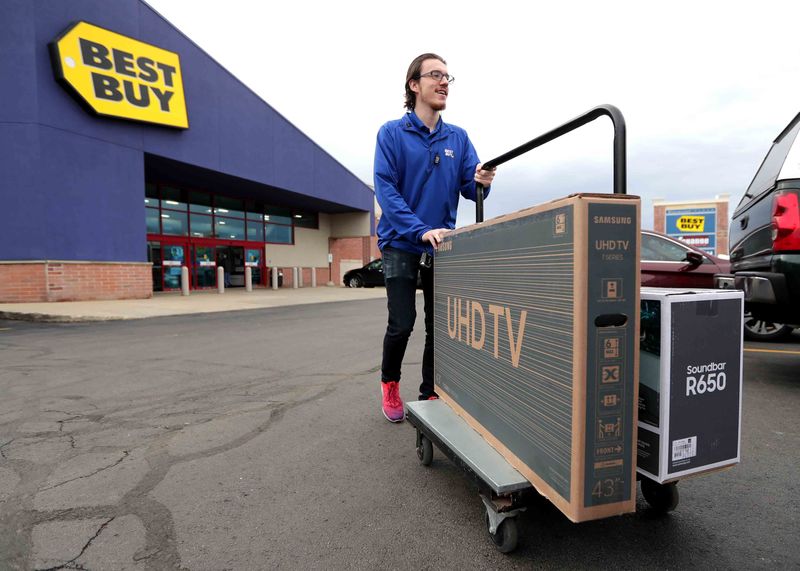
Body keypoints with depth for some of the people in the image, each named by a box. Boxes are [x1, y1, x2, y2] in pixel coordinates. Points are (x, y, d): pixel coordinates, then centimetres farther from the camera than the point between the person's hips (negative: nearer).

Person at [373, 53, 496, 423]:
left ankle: (430, 395, 24)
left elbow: (470, 190, 4)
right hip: (401, 243, -3)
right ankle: (389, 382, 23)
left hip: (443, 245, 4)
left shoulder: (458, 138, 8)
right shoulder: (392, 134, -2)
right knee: (402, 323, -6)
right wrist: (421, 231, -25)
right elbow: (385, 190, -13)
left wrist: (481, 181, -21)